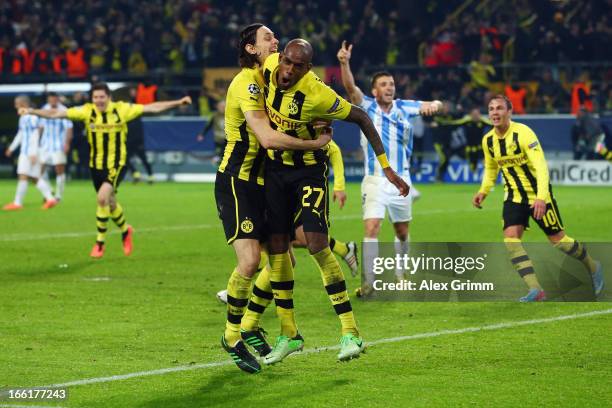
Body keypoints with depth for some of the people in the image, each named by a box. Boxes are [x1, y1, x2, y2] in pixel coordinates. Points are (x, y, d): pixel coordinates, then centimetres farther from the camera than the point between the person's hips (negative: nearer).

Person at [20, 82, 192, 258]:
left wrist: (178, 102, -13)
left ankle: (100, 242, -7)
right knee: (110, 203, 15)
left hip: (117, 164, -3)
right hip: (96, 165, 4)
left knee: (103, 198, -22)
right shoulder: (87, 111, -6)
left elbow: (152, 108, -9)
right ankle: (125, 231, 45)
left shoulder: (122, 109, -10)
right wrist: (32, 111, -14)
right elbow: (56, 114, -7)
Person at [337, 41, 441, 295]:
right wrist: (345, 63, -38)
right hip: (375, 180, -3)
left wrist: (434, 105, -23)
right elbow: (350, 87, -19)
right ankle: (368, 282, -17)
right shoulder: (366, 107, -4)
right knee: (371, 228, -17)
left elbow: (433, 106, 2)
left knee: (402, 232, 14)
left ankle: (401, 276, 34)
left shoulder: (405, 108, 4)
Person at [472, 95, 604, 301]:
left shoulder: (523, 133, -21)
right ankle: (535, 290, -19)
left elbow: (541, 166, -28)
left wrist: (541, 197, -39)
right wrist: (484, 191, 3)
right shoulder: (488, 140, -2)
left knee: (558, 240, 3)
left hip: (538, 194, -5)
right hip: (514, 197, 5)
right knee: (510, 239, -17)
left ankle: (593, 267, 31)